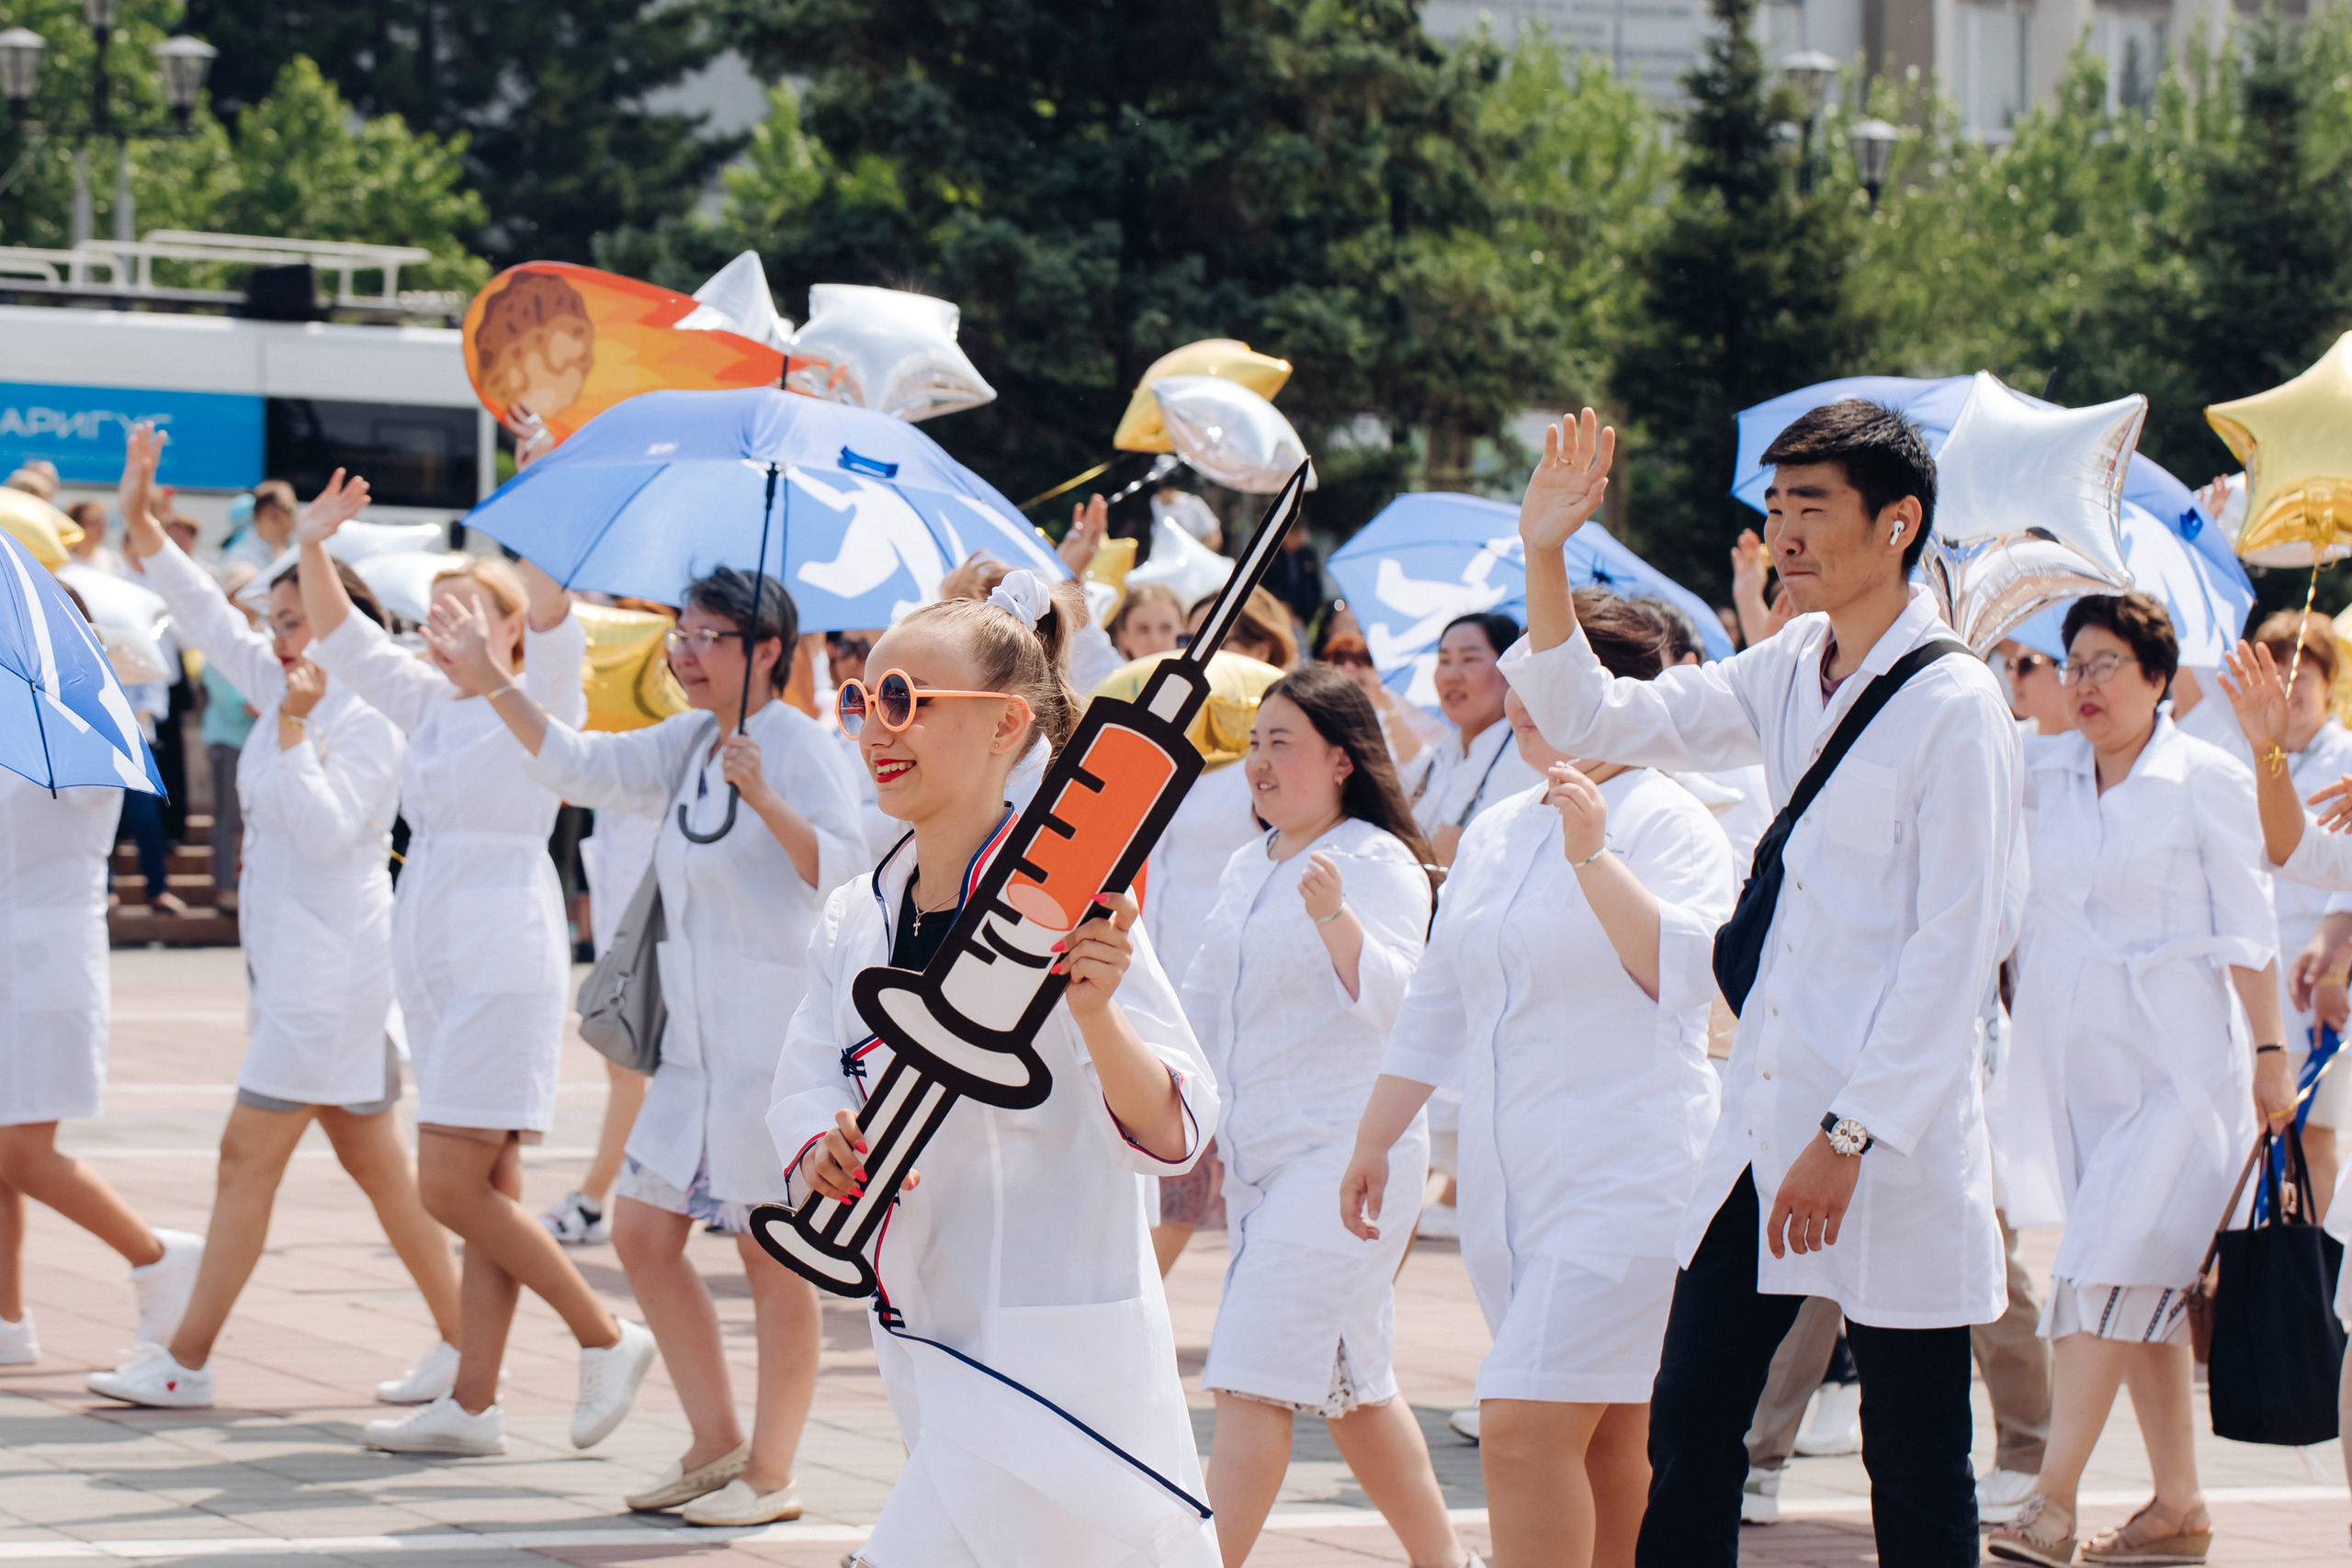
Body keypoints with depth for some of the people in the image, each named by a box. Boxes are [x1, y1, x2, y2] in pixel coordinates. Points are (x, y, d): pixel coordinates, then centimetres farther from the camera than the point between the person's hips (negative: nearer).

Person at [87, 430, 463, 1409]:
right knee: (374, 1161, 10)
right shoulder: (288, 694, 10)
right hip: (292, 961, 9)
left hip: (329, 968, -9)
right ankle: (460, 1341, 14)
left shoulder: (368, 726, -14)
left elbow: (327, 829, -24)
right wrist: (140, 521, 8)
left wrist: (294, 731, -22)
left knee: (249, 1158, -6)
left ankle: (187, 1362, -3)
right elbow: (206, 615, 14)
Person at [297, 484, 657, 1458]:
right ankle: (471, 1406, 7)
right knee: (485, 1193, 7)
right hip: (432, 966, 8)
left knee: (454, 1188, -12)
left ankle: (607, 1339, 0)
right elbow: (342, 643, 20)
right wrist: (314, 548, 8)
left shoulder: (538, 704, -4)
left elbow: (550, 614, -20)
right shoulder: (430, 704, 15)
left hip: (506, 966, -8)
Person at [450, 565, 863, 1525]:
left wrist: (763, 797, -38)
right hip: (696, 1041, 9)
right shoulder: (688, 743, 12)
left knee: (774, 1254, -2)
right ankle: (716, 1446, 19)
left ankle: (771, 1474, 6)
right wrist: (492, 683, 6)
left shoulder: (797, 746, -12)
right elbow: (578, 767, 14)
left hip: (778, 1037, -9)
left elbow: (845, 867, -24)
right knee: (643, 1232, 9)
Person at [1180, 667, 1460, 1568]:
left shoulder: (1377, 863, -10)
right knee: (1351, 1384, 15)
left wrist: (1338, 920, -40)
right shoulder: (1247, 869, 15)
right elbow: (1203, 1000, 23)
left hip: (1346, 1150, -9)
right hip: (1258, 1155, 9)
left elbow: (1392, 999, -23)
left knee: (1251, 1380, -15)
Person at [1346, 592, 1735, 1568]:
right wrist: (1374, 1140, 22)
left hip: (1627, 1181, -7)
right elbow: (1435, 1008, 23)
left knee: (1525, 1429, -17)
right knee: (1607, 1444, 11)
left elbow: (1689, 974, -22)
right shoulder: (1494, 835, 15)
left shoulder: (1665, 823, -6)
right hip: (1507, 1184, 7)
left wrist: (1593, 858, -27)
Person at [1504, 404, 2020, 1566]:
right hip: (1761, 1122, 7)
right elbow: (1596, 720, 15)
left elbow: (1953, 949, -14)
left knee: (1915, 1469, 1)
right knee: (1688, 1428, 7)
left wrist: (1854, 1133, -17)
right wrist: (1544, 556, 2)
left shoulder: (1954, 707, -12)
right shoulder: (1788, 675, 10)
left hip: (1892, 1137, -7)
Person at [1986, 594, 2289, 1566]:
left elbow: (2247, 927, -2)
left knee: (2109, 1270, -14)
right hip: (2073, 1056, 5)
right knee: (2144, 1289, 8)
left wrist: (2270, 1050, -3)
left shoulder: (2206, 780, -4)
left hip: (2173, 1061, -5)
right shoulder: (2047, 772, 9)